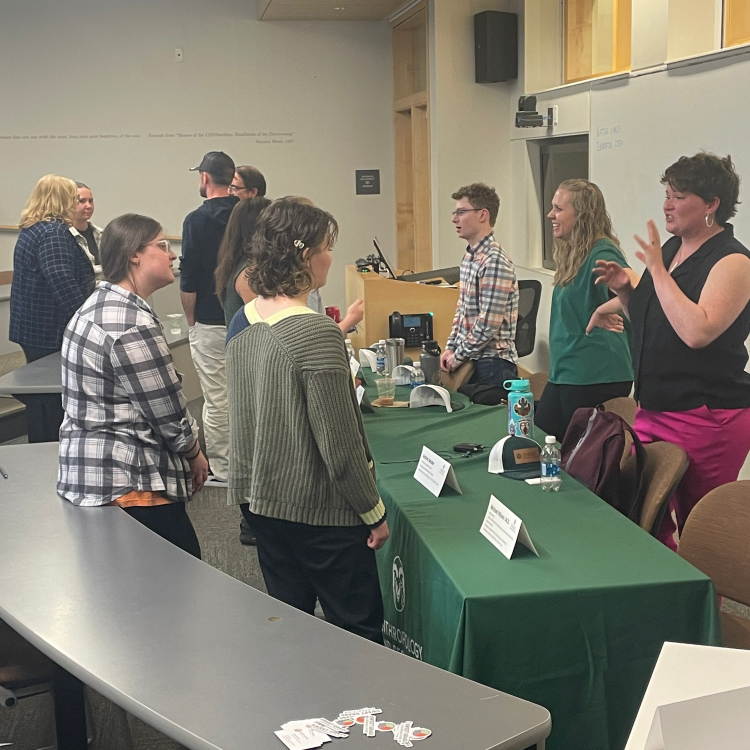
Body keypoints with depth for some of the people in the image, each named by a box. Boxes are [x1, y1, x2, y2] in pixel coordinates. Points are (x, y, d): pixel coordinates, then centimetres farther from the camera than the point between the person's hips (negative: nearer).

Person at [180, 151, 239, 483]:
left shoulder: (197, 219, -11)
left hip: (211, 323, -5)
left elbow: (189, 278, -10)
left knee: (216, 400, 1)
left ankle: (222, 473, 7)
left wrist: (191, 319, 2)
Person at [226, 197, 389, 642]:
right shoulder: (317, 334, -23)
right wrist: (374, 511, -8)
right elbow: (340, 445, -21)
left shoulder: (242, 322, 1)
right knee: (359, 631, 9)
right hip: (320, 513, -8)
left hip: (261, 501, 8)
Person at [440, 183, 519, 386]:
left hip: (492, 365, -9)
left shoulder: (495, 262, -19)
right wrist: (450, 348, 8)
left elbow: (488, 325, -22)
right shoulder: (470, 257, 11)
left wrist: (458, 356, -12)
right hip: (470, 361, 9)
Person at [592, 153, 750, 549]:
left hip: (707, 419, -8)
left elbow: (696, 331, -28)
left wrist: (658, 271, -22)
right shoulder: (670, 248, 10)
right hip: (654, 409, 8)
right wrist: (625, 289, 3)